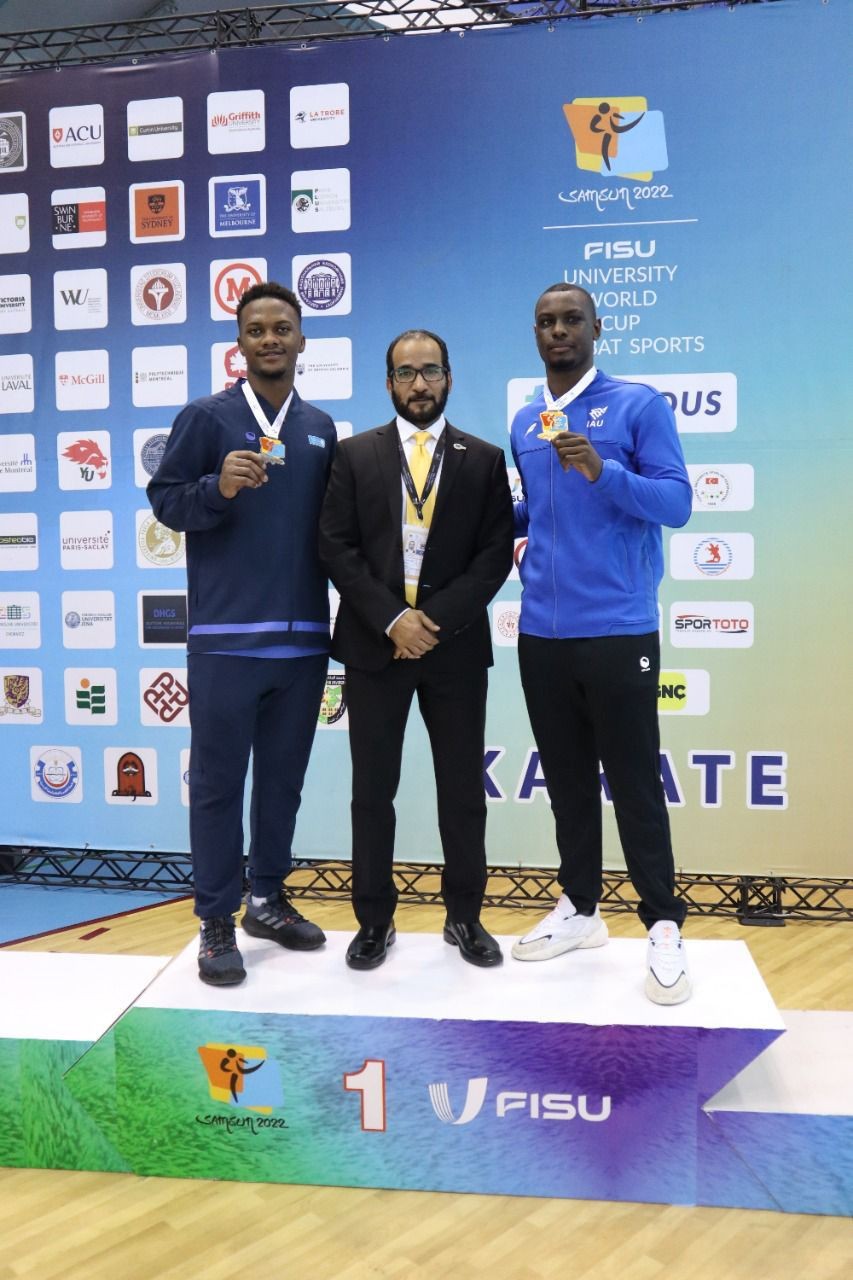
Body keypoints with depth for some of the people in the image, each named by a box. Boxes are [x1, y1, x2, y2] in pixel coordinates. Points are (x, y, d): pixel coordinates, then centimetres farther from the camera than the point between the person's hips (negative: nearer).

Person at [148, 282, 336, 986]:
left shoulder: (321, 427, 12)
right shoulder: (206, 416, 0)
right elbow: (163, 500, -3)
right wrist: (218, 487, -20)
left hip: (304, 638, 4)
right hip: (225, 638, -4)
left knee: (284, 778, 13)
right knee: (218, 781, 3)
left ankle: (268, 899, 28)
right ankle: (217, 921, 15)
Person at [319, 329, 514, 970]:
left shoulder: (484, 459, 7)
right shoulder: (356, 454, 6)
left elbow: (496, 552, 0)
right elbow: (336, 546, -1)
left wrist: (437, 619, -12)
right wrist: (392, 619, -12)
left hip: (456, 646, 0)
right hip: (375, 644, 0)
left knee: (463, 790, 7)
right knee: (373, 790, 6)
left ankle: (465, 916, 23)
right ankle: (375, 919, 20)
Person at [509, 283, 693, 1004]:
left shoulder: (639, 405, -3)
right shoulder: (525, 423, 14)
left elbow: (677, 502, -10)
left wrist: (602, 470, -24)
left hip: (618, 630, -5)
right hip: (542, 633, 6)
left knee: (634, 783, 1)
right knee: (567, 779, 13)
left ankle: (664, 927, 14)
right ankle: (580, 907, 27)